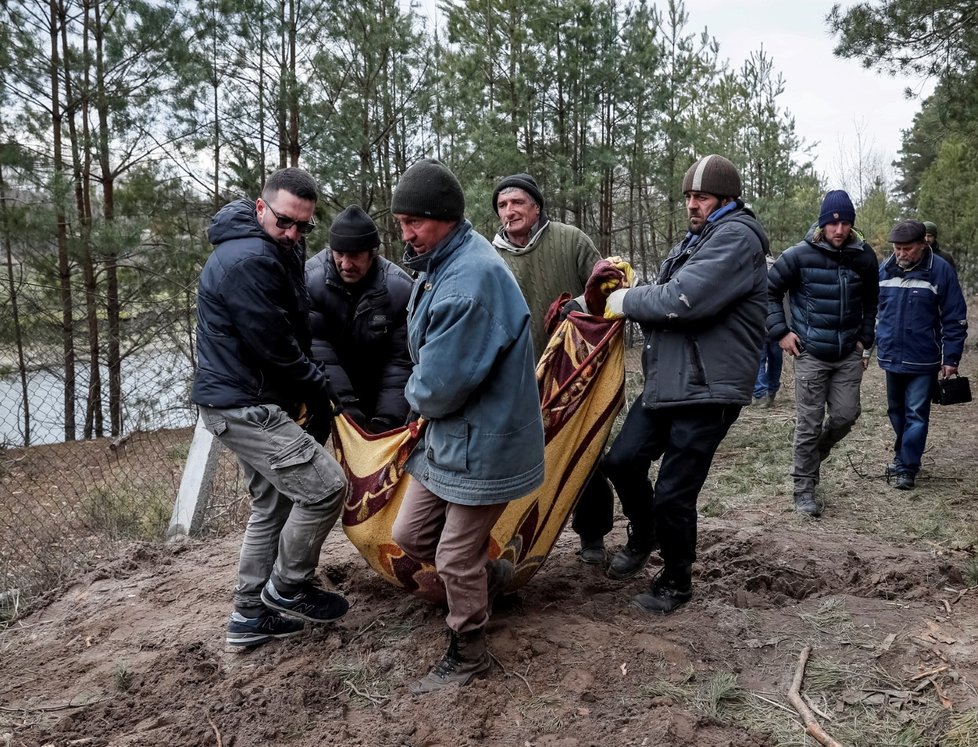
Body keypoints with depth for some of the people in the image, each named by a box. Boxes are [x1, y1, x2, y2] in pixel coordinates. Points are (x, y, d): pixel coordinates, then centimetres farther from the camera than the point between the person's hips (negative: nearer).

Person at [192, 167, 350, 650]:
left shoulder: (281, 252, 12)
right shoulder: (249, 260, -22)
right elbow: (276, 347, -21)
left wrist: (310, 389, 7)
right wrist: (321, 392, -8)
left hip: (252, 404, 11)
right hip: (243, 406, -11)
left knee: (273, 504, 17)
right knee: (325, 485, -11)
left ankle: (250, 616, 27)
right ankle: (286, 589, 9)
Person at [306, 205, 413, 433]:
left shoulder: (401, 288, -19)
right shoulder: (310, 279, -24)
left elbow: (399, 361, -17)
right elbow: (316, 348, -26)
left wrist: (388, 418, -24)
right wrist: (345, 403, -33)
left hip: (374, 388, 1)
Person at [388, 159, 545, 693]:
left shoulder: (472, 278, -27)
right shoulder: (441, 267, 6)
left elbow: (441, 384, -27)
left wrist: (417, 396, -6)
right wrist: (424, 395, 0)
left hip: (482, 442, -9)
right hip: (445, 434, 9)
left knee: (456, 559, 6)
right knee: (409, 535, 17)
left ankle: (466, 656, 29)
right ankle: (486, 574, 40)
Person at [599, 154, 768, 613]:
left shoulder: (736, 237, -12)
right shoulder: (697, 239, 19)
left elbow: (683, 300, -24)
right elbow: (665, 297, 18)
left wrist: (626, 301, -10)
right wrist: (632, 298, -2)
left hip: (707, 390, -9)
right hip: (666, 381, 9)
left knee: (673, 494, 0)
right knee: (622, 460, 6)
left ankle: (675, 584, 22)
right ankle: (643, 536, 34)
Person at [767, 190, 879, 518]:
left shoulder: (864, 256, 2)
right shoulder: (799, 255, -10)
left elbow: (871, 302, 16)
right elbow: (769, 290, -1)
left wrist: (865, 339, 11)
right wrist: (780, 332, -7)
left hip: (849, 355, 4)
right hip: (811, 354, -4)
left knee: (845, 415, 5)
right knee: (809, 424, -1)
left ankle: (815, 454, 35)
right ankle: (804, 490, 11)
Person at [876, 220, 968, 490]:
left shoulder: (941, 271, -11)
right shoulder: (884, 268, 1)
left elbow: (955, 319, -8)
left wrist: (951, 359, -10)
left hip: (923, 360, -4)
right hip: (891, 356, 4)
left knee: (916, 414, 0)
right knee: (896, 411, 17)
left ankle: (908, 467, 9)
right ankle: (902, 455, 34)